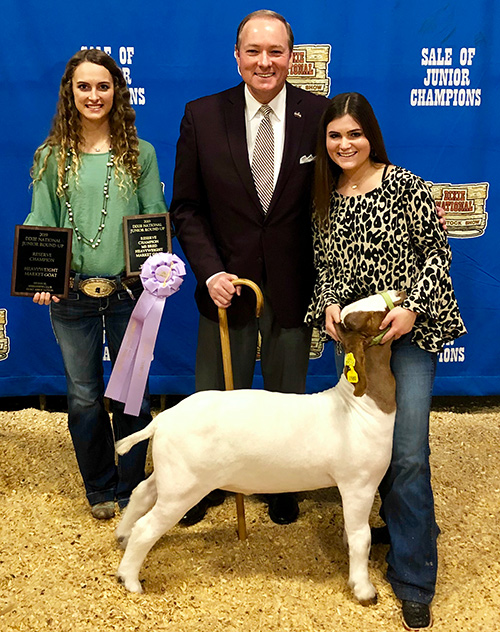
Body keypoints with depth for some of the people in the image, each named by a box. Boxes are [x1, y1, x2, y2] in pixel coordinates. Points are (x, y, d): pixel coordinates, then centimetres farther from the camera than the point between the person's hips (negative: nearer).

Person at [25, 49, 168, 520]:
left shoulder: (139, 154, 3)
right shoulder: (52, 157, 3)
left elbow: (157, 218, 3)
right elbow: (40, 225, 3)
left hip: (129, 291, 0)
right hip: (71, 294, 1)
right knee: (83, 397, 11)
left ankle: (131, 491, 29)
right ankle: (100, 490, 32)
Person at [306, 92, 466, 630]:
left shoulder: (404, 186, -8)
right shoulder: (325, 200, 6)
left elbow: (437, 252, -7)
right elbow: (324, 266, 11)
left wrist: (411, 309, -18)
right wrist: (329, 305, -9)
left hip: (409, 329, -5)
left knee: (407, 452, -8)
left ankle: (413, 578, 6)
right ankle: (403, 519, 39)